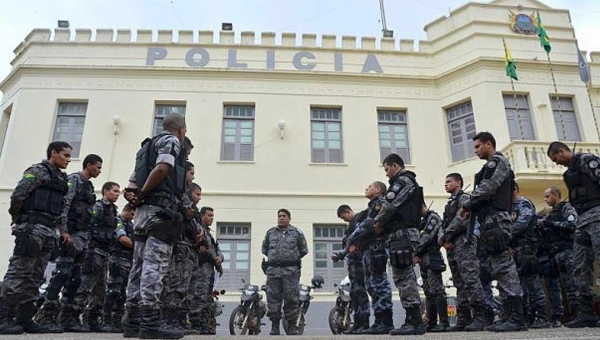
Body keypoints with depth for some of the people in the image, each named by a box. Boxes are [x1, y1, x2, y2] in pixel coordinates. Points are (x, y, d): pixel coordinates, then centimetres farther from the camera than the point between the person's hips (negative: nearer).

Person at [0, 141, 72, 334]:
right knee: (19, 272, -9)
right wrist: (17, 220, 2)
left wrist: (64, 231, 12)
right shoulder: (38, 171, -2)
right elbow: (18, 195, -9)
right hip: (32, 227, -8)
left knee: (35, 277, 6)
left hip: (48, 231, 8)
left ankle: (25, 320, 9)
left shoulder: (61, 178, 22)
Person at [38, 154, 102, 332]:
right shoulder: (74, 179, -2)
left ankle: (67, 317, 8)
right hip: (71, 233, -8)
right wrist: (63, 231, -22)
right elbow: (63, 206, -13)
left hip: (83, 237, 8)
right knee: (62, 272, -13)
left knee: (75, 277, 5)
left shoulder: (89, 186, 22)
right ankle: (47, 314, -9)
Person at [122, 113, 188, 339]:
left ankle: (132, 321, 7)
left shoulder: (147, 146, 28)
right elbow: (162, 169, -18)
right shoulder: (171, 141, 1)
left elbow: (133, 182, 20)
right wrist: (143, 193, -8)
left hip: (144, 210, 9)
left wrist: (134, 196, 0)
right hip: (162, 209, -9)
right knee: (155, 265, -13)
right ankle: (150, 322, -15)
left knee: (140, 266, 6)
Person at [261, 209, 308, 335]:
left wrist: (294, 258, 9)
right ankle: (274, 326, 10)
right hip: (273, 270, 2)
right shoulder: (270, 233, 14)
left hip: (291, 271, -2)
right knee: (273, 299, 2)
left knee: (291, 299, -2)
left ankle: (292, 327, 5)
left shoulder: (297, 233, 7)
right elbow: (264, 249, 24)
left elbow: (304, 250, 12)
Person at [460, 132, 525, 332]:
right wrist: (472, 209, 9)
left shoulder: (497, 161, -1)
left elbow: (485, 190, -14)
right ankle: (511, 316, 8)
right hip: (491, 220, 10)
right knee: (499, 268, 7)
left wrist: (467, 206, -4)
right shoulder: (492, 166, 28)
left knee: (503, 266, -13)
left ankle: (517, 318, -13)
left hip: (495, 218, -10)